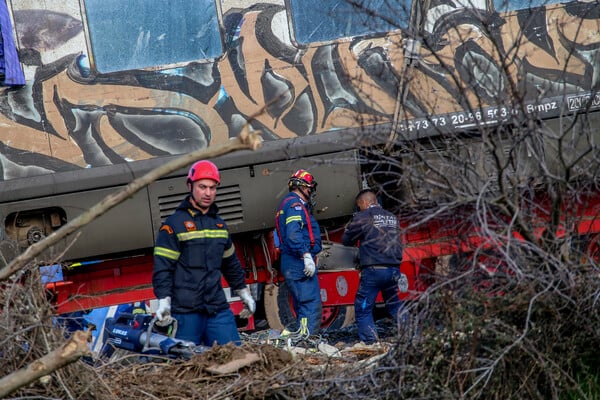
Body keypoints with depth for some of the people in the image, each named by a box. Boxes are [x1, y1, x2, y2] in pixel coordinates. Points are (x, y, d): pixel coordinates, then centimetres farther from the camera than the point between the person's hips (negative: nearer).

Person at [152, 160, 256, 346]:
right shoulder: (174, 223, -3)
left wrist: (244, 293, 30)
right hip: (185, 312, -5)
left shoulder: (219, 224, 16)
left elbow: (231, 264, 28)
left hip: (218, 308, 5)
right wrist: (163, 301, -16)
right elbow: (162, 267, -7)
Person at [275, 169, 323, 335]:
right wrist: (306, 255, -26)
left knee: (302, 308, 13)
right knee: (311, 307, -14)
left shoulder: (288, 203, 24)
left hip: (292, 265, 11)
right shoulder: (295, 204, -9)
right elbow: (293, 234, -22)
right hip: (300, 264, -11)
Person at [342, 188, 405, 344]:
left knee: (363, 309, 2)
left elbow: (346, 240, 4)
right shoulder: (392, 218, 16)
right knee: (394, 305, 22)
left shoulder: (362, 217, -2)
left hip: (373, 270, -6)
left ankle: (370, 342, -7)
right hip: (394, 270, 6)